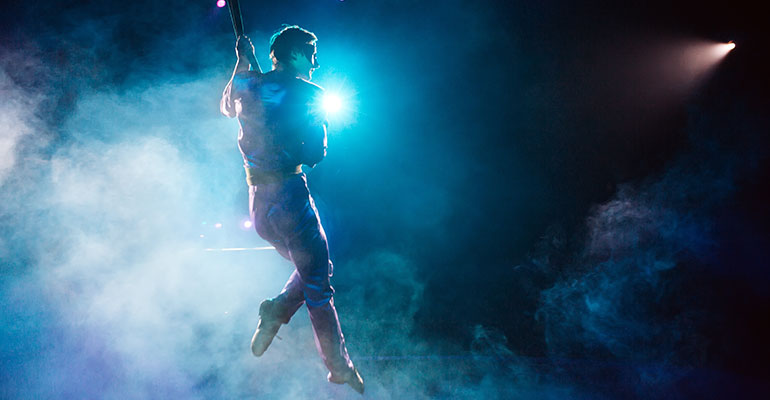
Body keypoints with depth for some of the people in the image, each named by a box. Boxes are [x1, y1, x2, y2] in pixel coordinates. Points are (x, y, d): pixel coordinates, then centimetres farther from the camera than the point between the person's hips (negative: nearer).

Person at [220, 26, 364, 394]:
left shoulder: (246, 85, 6)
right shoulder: (307, 94, -10)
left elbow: (227, 106, 30)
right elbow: (315, 154, -11)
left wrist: (243, 62, 35)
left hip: (256, 203, 7)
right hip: (288, 197, -7)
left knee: (310, 267, 26)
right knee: (318, 283, 5)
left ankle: (277, 310, 5)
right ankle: (340, 367, 12)